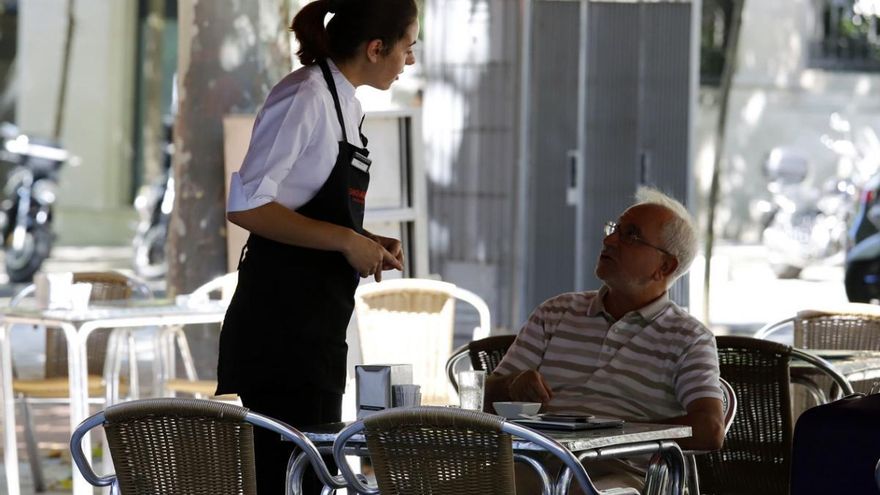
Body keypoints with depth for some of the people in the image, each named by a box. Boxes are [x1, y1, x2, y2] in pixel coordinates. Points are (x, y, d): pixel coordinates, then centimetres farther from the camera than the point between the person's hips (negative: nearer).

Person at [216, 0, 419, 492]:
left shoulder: (347, 106, 16)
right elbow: (246, 205, -18)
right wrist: (346, 240, -18)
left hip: (316, 329, 10)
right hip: (282, 326, -10)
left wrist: (367, 243, 10)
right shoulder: (305, 97, -12)